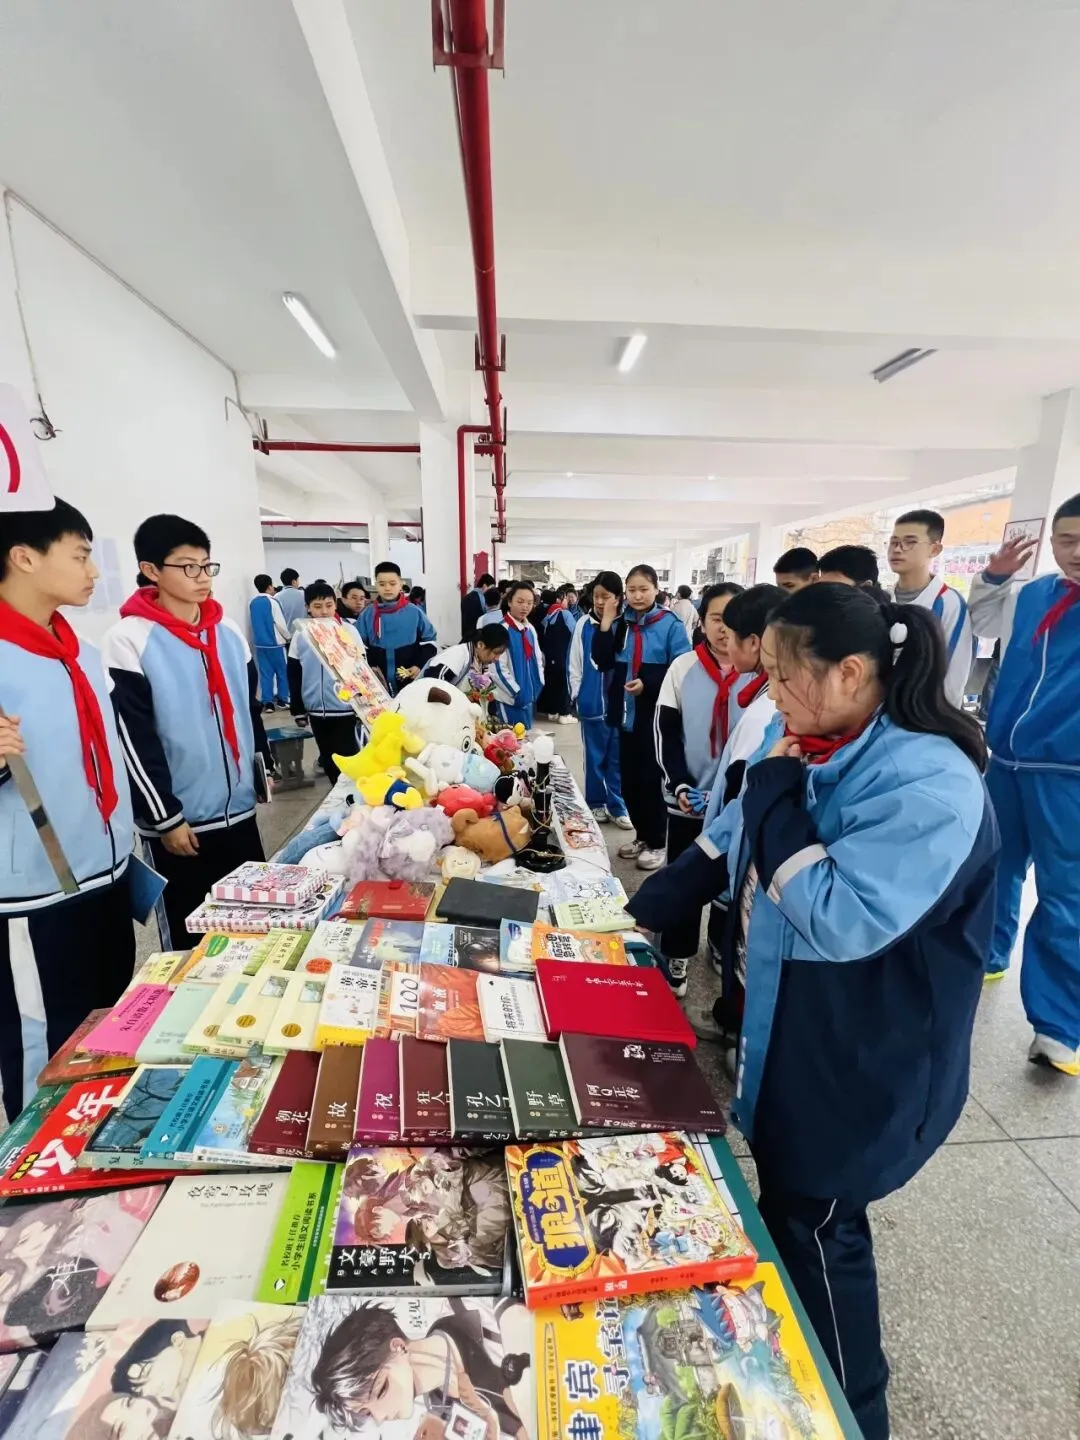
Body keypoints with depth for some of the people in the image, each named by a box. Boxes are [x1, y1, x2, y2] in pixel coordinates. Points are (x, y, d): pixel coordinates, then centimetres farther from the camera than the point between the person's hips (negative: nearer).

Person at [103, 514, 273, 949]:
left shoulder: (228, 632, 7)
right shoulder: (129, 641, -11)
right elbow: (134, 740, -12)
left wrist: (264, 768, 13)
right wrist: (165, 817, -12)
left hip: (239, 809, 5)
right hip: (180, 819, -5)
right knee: (189, 936, 11)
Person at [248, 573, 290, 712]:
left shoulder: (252, 603, 6)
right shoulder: (272, 602, -11)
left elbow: (255, 622, 14)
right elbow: (280, 624, -11)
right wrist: (288, 637, 2)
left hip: (259, 643, 5)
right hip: (275, 643, -5)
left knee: (265, 673, 6)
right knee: (282, 672, 8)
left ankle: (267, 702, 4)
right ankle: (283, 699, 12)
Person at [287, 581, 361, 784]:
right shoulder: (300, 635, 2)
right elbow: (294, 675, 8)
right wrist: (298, 710, 8)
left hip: (345, 708, -3)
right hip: (316, 710, 3)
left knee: (347, 757, -2)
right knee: (328, 758, 14)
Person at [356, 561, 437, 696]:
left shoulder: (414, 612, 0)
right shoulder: (367, 614, 2)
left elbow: (429, 641, 5)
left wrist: (420, 666, -6)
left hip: (410, 680, -1)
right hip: (378, 681, 1)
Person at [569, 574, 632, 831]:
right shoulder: (584, 624, -3)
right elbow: (575, 663, 3)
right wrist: (577, 694, 3)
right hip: (592, 702, 1)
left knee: (617, 757, 10)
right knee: (595, 756, 13)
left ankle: (617, 805, 23)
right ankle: (596, 803, 27)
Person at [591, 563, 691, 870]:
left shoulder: (671, 624, -8)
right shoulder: (621, 624, 8)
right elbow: (602, 663, 0)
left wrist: (647, 685, -21)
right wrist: (605, 626, -7)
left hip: (656, 715, -5)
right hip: (627, 714, 5)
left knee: (651, 779, 3)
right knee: (629, 778, 12)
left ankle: (656, 842, 19)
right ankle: (642, 835, 29)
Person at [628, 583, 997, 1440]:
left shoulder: (929, 785, -27)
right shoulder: (812, 750, -1)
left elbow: (840, 922, -32)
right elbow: (729, 846, 8)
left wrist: (775, 800, -28)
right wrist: (646, 907, 4)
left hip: (859, 1068, -8)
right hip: (785, 1033, 8)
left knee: (814, 1229, 13)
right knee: (785, 1208, 26)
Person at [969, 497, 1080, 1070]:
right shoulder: (1029, 596, 7)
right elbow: (983, 620, 26)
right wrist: (993, 576, 10)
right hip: (1007, 759, 5)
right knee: (996, 869, 19)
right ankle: (985, 956, 40)